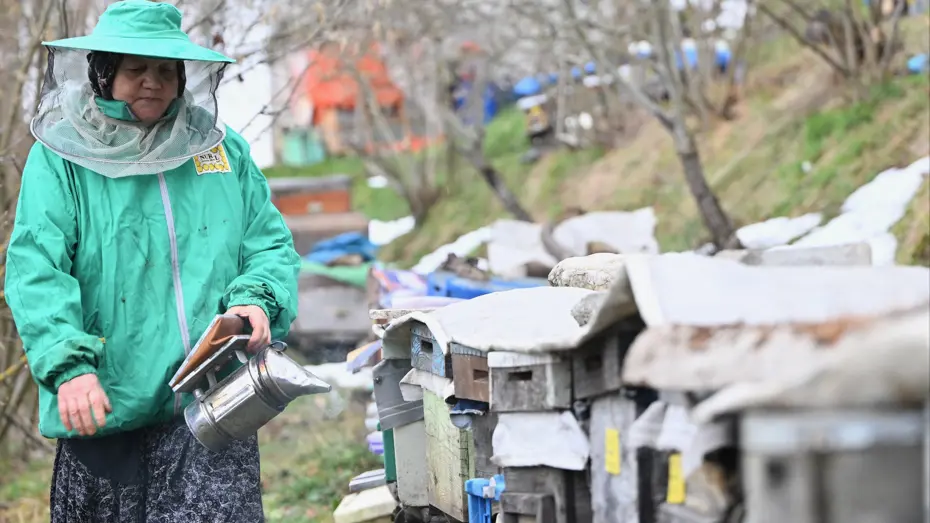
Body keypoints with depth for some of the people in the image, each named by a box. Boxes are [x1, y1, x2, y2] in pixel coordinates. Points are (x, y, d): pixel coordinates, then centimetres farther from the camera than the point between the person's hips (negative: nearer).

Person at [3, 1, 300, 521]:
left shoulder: (225, 150, 12)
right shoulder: (60, 157, 1)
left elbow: (273, 244, 16)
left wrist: (258, 300, -7)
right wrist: (68, 365, -24)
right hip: (106, 409, -1)